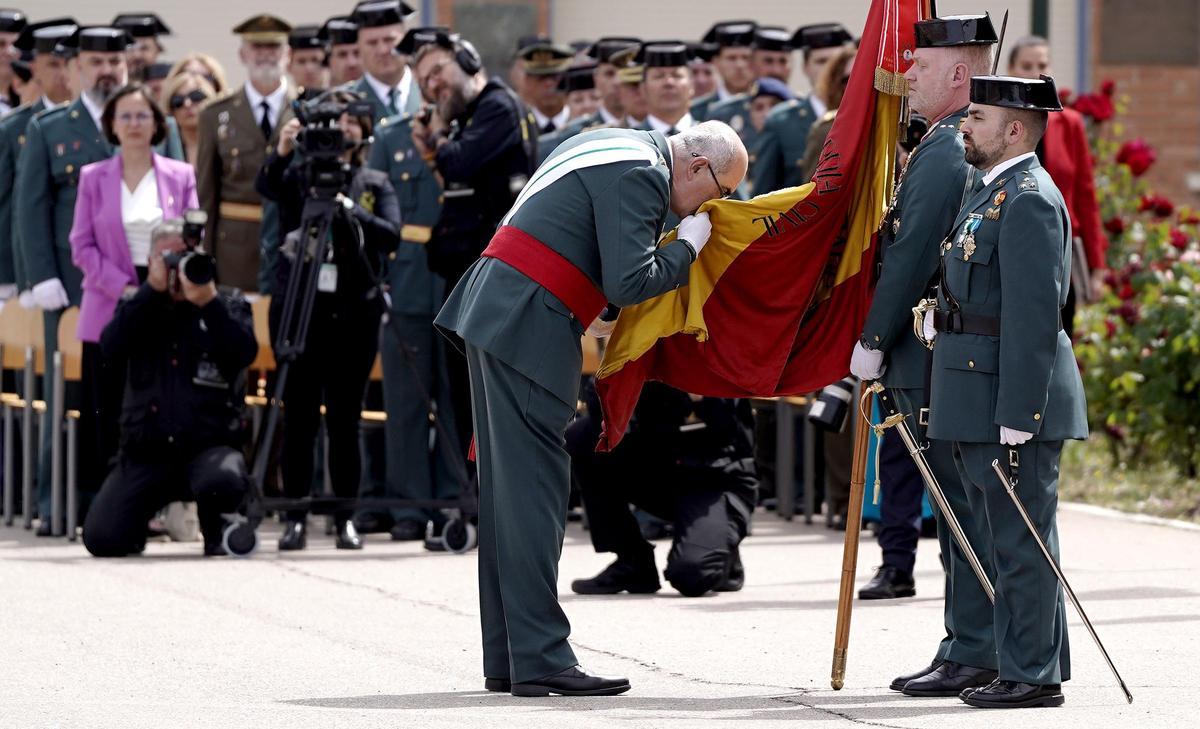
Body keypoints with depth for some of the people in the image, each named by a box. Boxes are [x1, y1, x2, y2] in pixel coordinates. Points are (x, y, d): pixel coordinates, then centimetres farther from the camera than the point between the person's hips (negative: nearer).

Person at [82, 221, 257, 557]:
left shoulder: (230, 306, 9)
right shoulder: (140, 307, 13)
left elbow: (245, 352, -9)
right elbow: (111, 346, -7)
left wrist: (208, 302, -17)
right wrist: (152, 289, -11)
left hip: (210, 446, -2)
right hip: (146, 453, 2)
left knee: (222, 479, -39)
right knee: (101, 538, -17)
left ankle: (218, 531, -2)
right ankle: (137, 525, 22)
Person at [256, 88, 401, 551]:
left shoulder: (375, 184, 10)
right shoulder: (297, 175, 7)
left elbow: (391, 235, -7)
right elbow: (266, 186, -15)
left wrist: (348, 210, -22)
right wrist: (282, 153, -35)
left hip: (353, 309, 1)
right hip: (297, 304, -1)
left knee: (345, 418, 2)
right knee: (300, 416, -1)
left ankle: (346, 518, 7)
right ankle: (295, 518, 2)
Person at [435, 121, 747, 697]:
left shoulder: (619, 147, 20)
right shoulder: (642, 175, -12)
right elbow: (629, 282, -19)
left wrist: (585, 310, 20)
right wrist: (688, 245, -4)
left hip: (492, 315, 10)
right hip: (528, 328, -10)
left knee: (506, 491, 10)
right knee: (534, 491, -11)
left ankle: (506, 659, 12)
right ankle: (540, 659, -13)